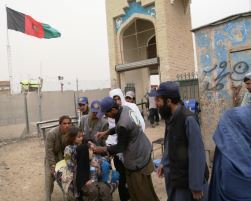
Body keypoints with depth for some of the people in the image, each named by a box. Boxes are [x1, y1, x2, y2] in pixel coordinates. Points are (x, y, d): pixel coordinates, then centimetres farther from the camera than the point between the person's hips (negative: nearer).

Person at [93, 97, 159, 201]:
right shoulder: (125, 108, -6)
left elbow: (121, 147, -17)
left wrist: (102, 149, -10)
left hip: (137, 158, -9)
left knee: (141, 190, 8)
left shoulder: (123, 124, -32)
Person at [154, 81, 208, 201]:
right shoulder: (171, 117, -1)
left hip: (188, 178, -7)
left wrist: (196, 186, -19)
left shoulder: (188, 119, -26)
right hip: (173, 175, 7)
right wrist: (163, 163, 15)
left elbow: (197, 154, -23)